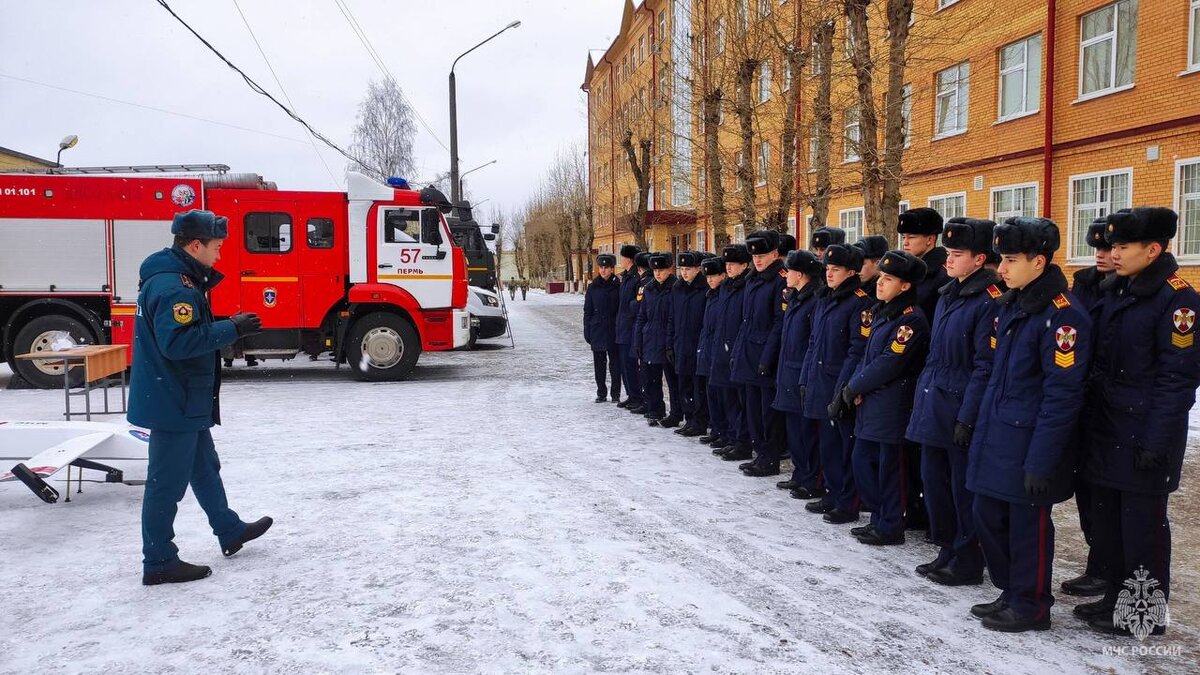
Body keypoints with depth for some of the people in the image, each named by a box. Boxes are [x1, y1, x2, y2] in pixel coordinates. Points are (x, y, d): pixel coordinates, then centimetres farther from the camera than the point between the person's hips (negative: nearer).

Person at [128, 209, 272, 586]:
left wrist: (228, 327, 10)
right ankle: (159, 563, 10)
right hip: (174, 403, -11)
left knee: (204, 467, 22)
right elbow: (177, 342, -30)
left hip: (183, 401, 11)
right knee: (167, 482, -1)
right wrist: (231, 330, -27)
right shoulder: (174, 286, -21)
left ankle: (230, 532, 37)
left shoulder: (175, 278, 12)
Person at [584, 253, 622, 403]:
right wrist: (587, 332, 2)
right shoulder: (593, 287, 4)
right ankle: (601, 393, 17)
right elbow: (587, 311, 6)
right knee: (599, 364, 8)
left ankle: (616, 393, 14)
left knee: (615, 362, 4)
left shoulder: (618, 286, -1)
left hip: (613, 331, -2)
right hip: (597, 331, 2)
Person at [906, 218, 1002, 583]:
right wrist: (923, 399, 16)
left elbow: (985, 367, -17)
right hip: (932, 408, 8)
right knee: (933, 480, 14)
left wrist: (967, 418, -18)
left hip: (960, 409, -8)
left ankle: (967, 563, 16)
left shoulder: (989, 301, -13)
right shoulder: (947, 296, 13)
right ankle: (948, 551, 29)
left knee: (964, 487, 3)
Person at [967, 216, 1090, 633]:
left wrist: (1040, 461, -19)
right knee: (988, 517, 15)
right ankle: (1011, 593, 33)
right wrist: (982, 432, 15)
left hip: (1029, 445, -8)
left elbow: (1062, 395, -19)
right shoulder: (1010, 306, 10)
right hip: (995, 438, 8)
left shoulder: (1062, 315, -17)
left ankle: (1030, 607, 23)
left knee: (1028, 525, 6)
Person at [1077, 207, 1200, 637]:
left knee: (1143, 523, 3)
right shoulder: (1115, 293, 11)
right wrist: (1089, 420, 12)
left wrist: (1156, 442, -18)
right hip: (1105, 431, 8)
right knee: (1105, 518, 15)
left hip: (1144, 436, -8)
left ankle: (1147, 613, 18)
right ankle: (1117, 597, 30)